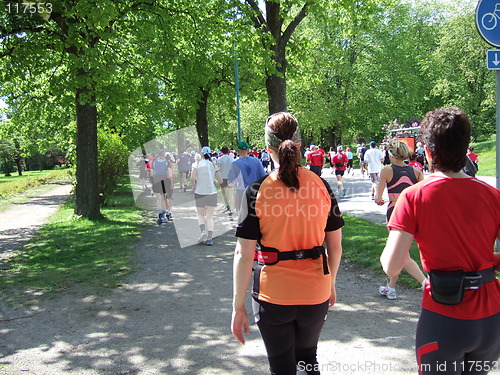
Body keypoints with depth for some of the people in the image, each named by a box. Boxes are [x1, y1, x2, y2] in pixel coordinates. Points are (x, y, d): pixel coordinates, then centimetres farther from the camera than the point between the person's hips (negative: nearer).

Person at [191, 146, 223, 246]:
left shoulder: (197, 164, -2)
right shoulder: (213, 165, 3)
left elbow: (192, 178, -14)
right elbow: (220, 181, 1)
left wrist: (195, 187, 3)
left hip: (200, 193, -1)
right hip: (212, 193, 1)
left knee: (200, 215, 16)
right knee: (210, 217, 8)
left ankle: (203, 231, -9)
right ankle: (209, 238, -2)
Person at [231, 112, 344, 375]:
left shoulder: (257, 191, -12)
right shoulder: (321, 186, -4)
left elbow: (244, 255, -13)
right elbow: (335, 246, 3)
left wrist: (238, 306, -5)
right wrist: (331, 283, 19)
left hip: (273, 296, -3)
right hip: (315, 292, 3)